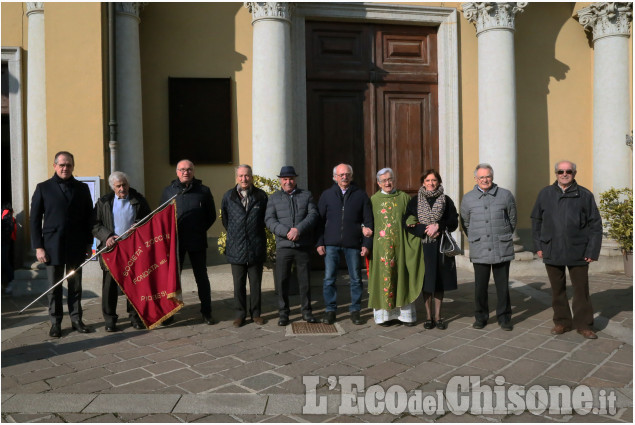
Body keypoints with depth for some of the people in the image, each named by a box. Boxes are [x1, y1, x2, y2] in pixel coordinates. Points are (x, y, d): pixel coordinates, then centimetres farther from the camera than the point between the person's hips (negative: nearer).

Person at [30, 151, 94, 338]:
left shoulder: (82, 188, 8)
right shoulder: (43, 188, 3)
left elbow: (89, 217, 9)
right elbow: (35, 219, 2)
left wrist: (89, 243, 5)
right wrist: (38, 246, -5)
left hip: (76, 246, 1)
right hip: (52, 246, -1)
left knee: (75, 285, 8)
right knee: (54, 287, 6)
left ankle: (76, 319, 18)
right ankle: (55, 323, 16)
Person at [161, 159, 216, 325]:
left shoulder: (203, 190, 2)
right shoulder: (169, 191, 5)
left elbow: (211, 215, 9)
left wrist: (200, 230, 1)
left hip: (197, 242, -1)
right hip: (175, 241, 1)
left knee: (202, 277, 7)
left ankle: (206, 312, 16)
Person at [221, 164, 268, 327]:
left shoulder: (261, 196, 1)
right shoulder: (228, 196, 2)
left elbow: (266, 218, 12)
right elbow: (225, 219, 15)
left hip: (256, 248, 0)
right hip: (236, 248, 0)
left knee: (256, 283, 9)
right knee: (238, 285, 6)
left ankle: (255, 313, 21)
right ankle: (240, 314, 18)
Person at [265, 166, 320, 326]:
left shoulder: (306, 195, 10)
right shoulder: (274, 198, 9)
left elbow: (313, 215, -1)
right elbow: (269, 220, 0)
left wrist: (298, 229, -15)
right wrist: (287, 232, -15)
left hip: (303, 246, 0)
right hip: (283, 246, 0)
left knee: (305, 280, 6)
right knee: (282, 281, 2)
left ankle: (306, 311, 18)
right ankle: (283, 313, 14)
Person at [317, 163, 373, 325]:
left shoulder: (360, 195, 6)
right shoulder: (327, 194, 8)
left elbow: (368, 221, 5)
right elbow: (320, 220, 7)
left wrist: (366, 244, -2)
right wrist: (319, 243, -1)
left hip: (353, 244, 0)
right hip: (331, 243, 1)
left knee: (356, 279, 6)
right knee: (329, 278, 2)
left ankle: (355, 310, 18)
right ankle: (330, 310, 14)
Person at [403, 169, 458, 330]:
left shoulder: (446, 200, 6)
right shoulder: (415, 201, 5)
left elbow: (454, 222, 1)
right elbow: (408, 223, -1)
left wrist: (438, 226, -15)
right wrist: (426, 230, -14)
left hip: (441, 246, 0)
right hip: (423, 246, 0)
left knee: (440, 281, 4)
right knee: (426, 281, 2)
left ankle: (438, 316, 15)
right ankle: (429, 316, 13)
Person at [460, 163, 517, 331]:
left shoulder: (505, 195, 2)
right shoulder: (468, 198, 4)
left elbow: (512, 220, 13)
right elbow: (465, 223, 16)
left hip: (502, 249, 0)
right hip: (479, 251, 1)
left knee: (503, 286, 5)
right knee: (480, 286, 5)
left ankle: (504, 317, 20)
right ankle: (481, 317, 20)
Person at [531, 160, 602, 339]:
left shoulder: (585, 195, 1)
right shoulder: (545, 194, 5)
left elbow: (595, 225, 1)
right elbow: (536, 220, 10)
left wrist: (592, 251, -5)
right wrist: (538, 245, 4)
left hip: (577, 253, -1)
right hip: (552, 252, 2)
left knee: (581, 289, 5)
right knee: (557, 290, 10)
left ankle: (583, 324, 18)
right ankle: (562, 322, 23)